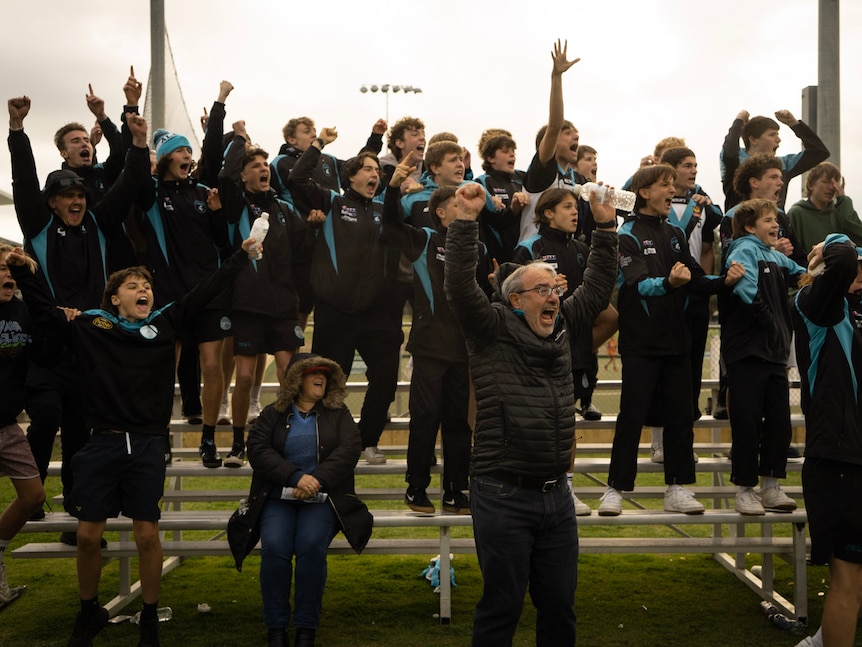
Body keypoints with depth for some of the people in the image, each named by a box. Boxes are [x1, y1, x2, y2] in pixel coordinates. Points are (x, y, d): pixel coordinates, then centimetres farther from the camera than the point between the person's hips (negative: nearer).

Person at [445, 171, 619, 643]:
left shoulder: (564, 329, 11)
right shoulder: (492, 333, -4)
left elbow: (597, 286, 16)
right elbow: (459, 285, -16)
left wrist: (605, 226, 9)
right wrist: (466, 218, -22)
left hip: (556, 494, 6)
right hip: (503, 495, -5)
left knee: (559, 604, 13)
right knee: (502, 606, 3)